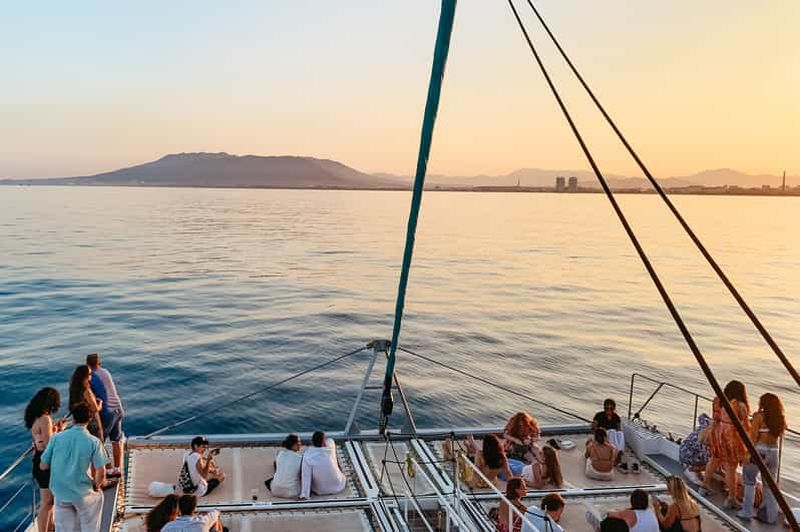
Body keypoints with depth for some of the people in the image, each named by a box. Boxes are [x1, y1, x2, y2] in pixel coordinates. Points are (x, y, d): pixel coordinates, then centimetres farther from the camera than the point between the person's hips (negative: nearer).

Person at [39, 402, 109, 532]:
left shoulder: (56, 437, -7)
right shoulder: (94, 442, -14)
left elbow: (43, 466, -1)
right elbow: (101, 474, -14)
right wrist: (95, 486, 6)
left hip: (59, 492, 2)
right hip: (82, 493, -2)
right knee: (98, 496, 29)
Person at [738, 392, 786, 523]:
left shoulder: (759, 416, -8)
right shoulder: (780, 418, 7)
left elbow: (753, 437, -12)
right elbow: (779, 435, 3)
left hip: (759, 451, -4)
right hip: (774, 452, 5)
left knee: (749, 480, 10)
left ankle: (747, 512, 11)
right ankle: (770, 516, 18)